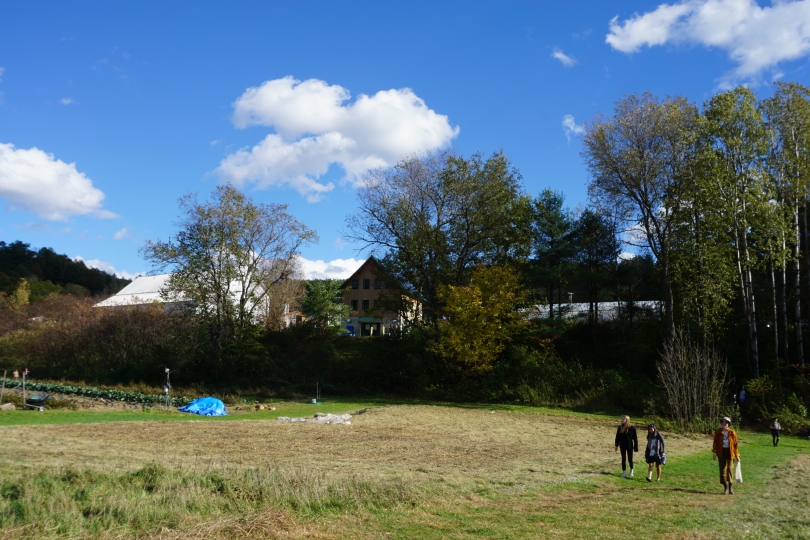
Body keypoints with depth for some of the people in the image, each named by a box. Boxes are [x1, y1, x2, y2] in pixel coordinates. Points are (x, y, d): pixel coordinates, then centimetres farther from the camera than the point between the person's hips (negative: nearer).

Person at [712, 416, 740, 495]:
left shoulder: (732, 432, -4)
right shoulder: (718, 432, -1)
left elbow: (735, 444, 1)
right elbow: (715, 442, 3)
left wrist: (737, 455, 2)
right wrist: (714, 452, -6)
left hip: (730, 452, -2)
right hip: (721, 452, 2)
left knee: (730, 468, -13)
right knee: (723, 469, 3)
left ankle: (731, 487, 0)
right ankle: (725, 488, 12)